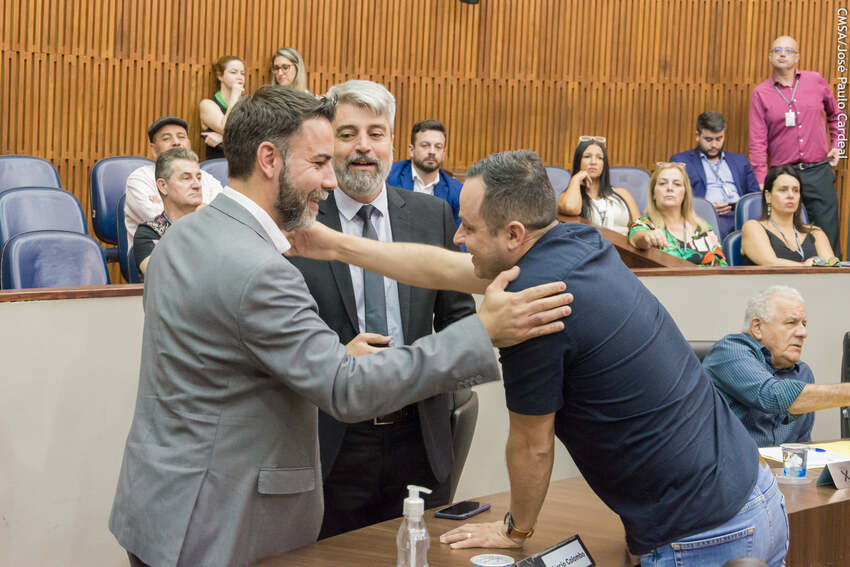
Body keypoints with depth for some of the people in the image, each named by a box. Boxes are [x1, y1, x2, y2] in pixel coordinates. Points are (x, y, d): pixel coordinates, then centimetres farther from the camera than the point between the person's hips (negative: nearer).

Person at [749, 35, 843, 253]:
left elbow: (835, 115, 26)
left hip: (819, 172, 1)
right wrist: (762, 183, -9)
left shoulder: (816, 81, 8)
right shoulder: (761, 93, 3)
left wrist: (836, 146, 16)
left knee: (828, 237, 1)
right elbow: (758, 141, -2)